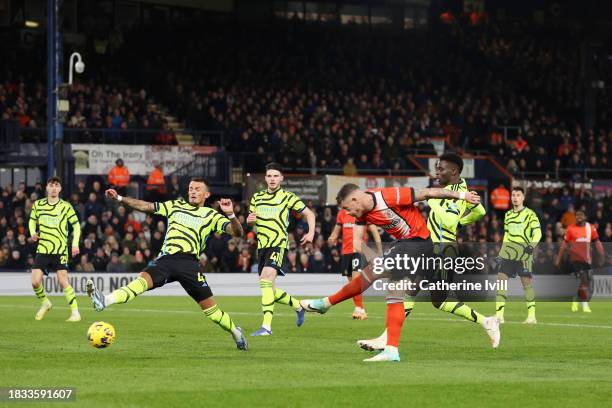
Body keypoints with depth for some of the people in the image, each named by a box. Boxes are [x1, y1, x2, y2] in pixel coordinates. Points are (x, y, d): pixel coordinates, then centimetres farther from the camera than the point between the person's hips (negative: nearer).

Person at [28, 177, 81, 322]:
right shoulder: (38, 205, 6)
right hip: (42, 249, 3)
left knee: (63, 281, -12)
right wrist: (33, 233, 0)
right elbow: (32, 220, 21)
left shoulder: (66, 206, -2)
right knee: (35, 281, -5)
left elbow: (76, 225, 4)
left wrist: (75, 244, -7)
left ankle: (75, 312, -5)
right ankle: (45, 303, 24)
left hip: (60, 249, -3)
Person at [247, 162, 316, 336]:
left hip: (278, 244, -7)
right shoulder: (257, 198, 15)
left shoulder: (287, 197, 1)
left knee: (266, 280, -26)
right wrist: (250, 219, -1)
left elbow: (309, 213, 8)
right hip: (262, 246, 7)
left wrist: (311, 233, -6)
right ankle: (298, 306, 36)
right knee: (269, 290, 9)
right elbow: (250, 220, 24)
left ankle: (266, 326, -31)